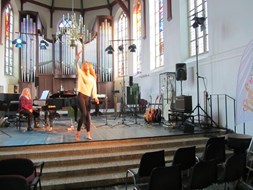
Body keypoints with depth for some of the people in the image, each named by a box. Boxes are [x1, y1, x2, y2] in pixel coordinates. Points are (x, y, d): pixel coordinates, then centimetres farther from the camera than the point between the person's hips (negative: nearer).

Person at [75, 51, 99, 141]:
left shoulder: (93, 77, 15)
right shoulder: (81, 73, 6)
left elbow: (94, 88, 10)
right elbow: (77, 65, -10)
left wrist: (95, 97, -1)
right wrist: (78, 58, -24)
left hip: (88, 97, 4)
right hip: (81, 96, -4)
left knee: (88, 115, 5)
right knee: (84, 114, -14)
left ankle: (88, 134, 11)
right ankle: (78, 133, 0)